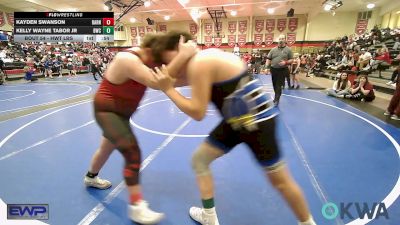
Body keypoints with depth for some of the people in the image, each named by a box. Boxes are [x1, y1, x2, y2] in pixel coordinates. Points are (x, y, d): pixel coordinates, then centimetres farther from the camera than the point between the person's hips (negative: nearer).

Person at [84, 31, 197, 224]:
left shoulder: (148, 58, -5)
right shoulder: (128, 60, -31)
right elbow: (156, 82, -43)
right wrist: (182, 56, -45)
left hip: (120, 111, 9)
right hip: (107, 110, -9)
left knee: (108, 147, 27)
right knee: (132, 153, -17)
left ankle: (91, 177, 54)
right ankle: (136, 207, -6)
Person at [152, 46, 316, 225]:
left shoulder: (199, 63, -22)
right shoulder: (206, 57, 7)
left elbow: (197, 112, -21)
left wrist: (168, 90, -14)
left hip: (257, 120, -9)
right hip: (236, 120, 9)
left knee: (279, 179, 10)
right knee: (199, 159, 14)